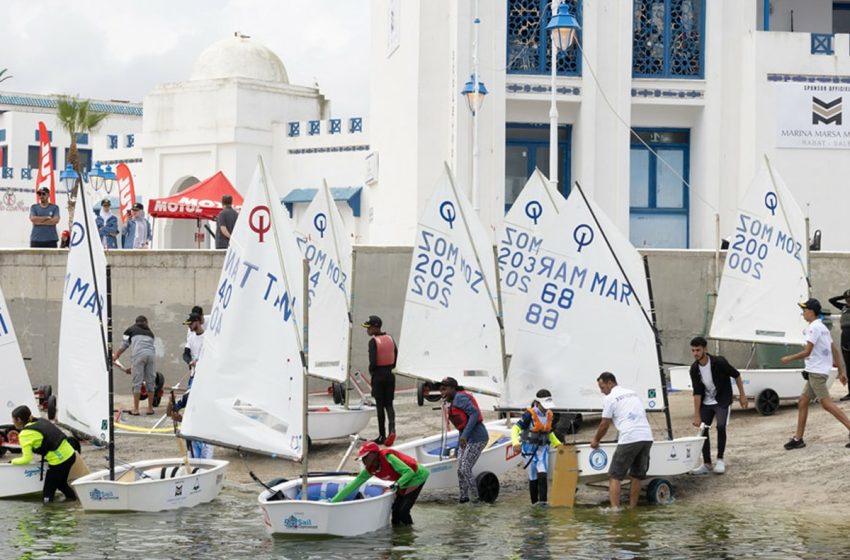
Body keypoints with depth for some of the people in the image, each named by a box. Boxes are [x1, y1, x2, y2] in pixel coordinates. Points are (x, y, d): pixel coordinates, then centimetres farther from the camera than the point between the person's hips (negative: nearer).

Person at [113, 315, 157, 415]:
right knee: (150, 382, 9)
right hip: (151, 354, 3)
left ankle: (136, 409, -1)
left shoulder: (131, 329, 22)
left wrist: (115, 356, 39)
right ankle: (150, 408, 12)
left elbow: (123, 346, 22)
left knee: (137, 382, -1)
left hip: (139, 354, -3)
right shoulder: (150, 332, 30)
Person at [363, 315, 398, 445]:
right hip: (390, 375, 5)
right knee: (389, 404, 10)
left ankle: (382, 435, 9)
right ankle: (392, 429, -13)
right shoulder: (390, 339, 4)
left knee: (380, 405, 4)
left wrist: (371, 371, -1)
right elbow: (396, 354, 9)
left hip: (378, 376, -5)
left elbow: (373, 362, -20)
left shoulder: (373, 342, -15)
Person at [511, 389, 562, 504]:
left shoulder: (549, 415, 2)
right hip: (530, 448, -4)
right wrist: (516, 443, -37)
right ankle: (535, 503, 14)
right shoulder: (530, 414, -16)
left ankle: (543, 502, -15)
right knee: (533, 478, 1)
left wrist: (558, 444, 11)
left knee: (543, 475, -13)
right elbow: (515, 429, -20)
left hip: (543, 448, 4)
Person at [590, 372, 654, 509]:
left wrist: (596, 440, 22)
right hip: (647, 437, 7)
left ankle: (614, 508, -11)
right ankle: (632, 508, 14)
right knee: (636, 476, 15)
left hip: (629, 440, -6)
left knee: (615, 476, -1)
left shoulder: (610, 398, 3)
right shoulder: (633, 393, 23)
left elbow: (604, 425, 5)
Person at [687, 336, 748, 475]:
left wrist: (742, 395, -4)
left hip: (722, 401, -4)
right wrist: (697, 415, -13)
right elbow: (697, 392, -10)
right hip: (706, 403, 4)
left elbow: (736, 375, -8)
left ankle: (720, 460, -5)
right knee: (703, 429, -2)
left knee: (721, 426, -20)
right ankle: (706, 464, 7)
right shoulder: (694, 369, -11)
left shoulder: (718, 362, -23)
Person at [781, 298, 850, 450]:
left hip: (816, 372, -10)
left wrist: (789, 358, -6)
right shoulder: (822, 327, 17)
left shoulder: (814, 328, -14)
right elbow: (835, 350, 17)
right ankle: (798, 439, 12)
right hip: (815, 371, 10)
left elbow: (807, 352, -18)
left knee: (826, 403, -12)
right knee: (803, 402, 10)